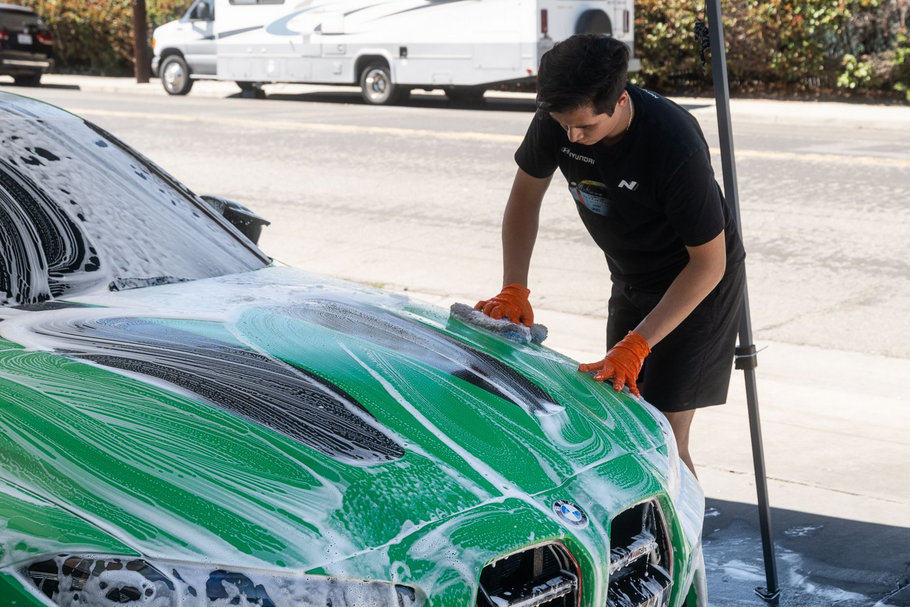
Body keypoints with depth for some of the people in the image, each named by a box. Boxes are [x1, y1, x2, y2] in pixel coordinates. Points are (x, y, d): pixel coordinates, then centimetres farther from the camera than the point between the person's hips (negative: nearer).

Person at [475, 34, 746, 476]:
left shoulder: (675, 146, -36)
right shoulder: (558, 118, -19)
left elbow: (708, 262, -28)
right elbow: (525, 194, -1)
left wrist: (637, 344, -32)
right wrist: (513, 290, -12)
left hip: (699, 283, -6)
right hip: (630, 281, 6)